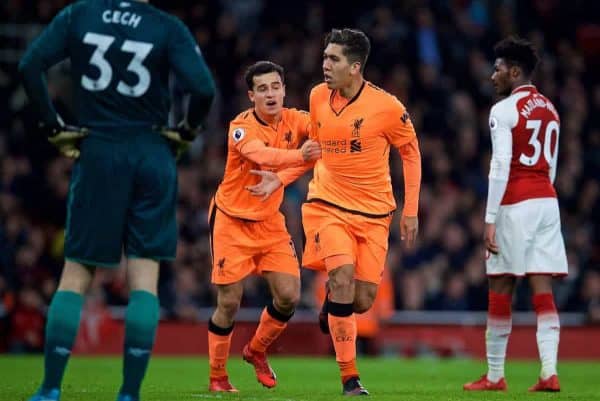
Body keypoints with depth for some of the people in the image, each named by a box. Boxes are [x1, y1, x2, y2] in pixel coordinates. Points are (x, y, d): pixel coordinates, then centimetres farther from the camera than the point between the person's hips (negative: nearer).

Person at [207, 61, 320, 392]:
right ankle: (217, 376, 13)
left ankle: (256, 351, 23)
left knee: (289, 296, -4)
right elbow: (261, 155, -41)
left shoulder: (293, 119, -5)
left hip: (270, 221, 5)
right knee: (229, 303, -4)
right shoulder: (241, 128, -21)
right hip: (232, 221, -5)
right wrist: (298, 155, -58)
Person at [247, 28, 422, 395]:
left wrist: (411, 210, -2)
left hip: (373, 212, -1)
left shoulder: (386, 106, -12)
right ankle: (350, 378, -13)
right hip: (328, 204, 1)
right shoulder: (318, 97, -1)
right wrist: (280, 179, 3)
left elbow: (411, 152, 1)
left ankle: (333, 305, 38)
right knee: (343, 276, -21)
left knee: (363, 300, -3)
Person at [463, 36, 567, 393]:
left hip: (515, 204, -6)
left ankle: (495, 376, 9)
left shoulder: (504, 111, -7)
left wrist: (490, 220, -12)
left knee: (501, 290, 3)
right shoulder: (550, 110, 17)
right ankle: (550, 372, -10)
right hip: (548, 201, 6)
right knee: (543, 291, 1)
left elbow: (500, 168, -13)